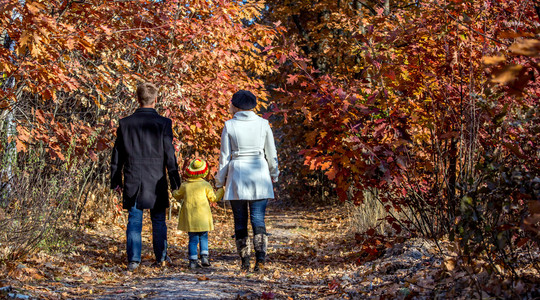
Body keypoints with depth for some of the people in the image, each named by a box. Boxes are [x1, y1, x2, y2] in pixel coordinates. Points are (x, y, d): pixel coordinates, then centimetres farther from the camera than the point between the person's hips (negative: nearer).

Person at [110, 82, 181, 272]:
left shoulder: (125, 123, 1)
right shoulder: (163, 123, -7)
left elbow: (117, 156, 6)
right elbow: (169, 155, -6)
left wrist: (116, 181, 14)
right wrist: (175, 181, 1)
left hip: (133, 181, 1)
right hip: (156, 180, -1)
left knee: (134, 221, 6)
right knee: (158, 220, 11)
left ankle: (133, 259, 0)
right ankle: (161, 257, 18)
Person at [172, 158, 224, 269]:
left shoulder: (184, 185, 2)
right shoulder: (205, 185, -3)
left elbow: (177, 196, 18)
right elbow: (213, 198, 5)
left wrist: (174, 192, 41)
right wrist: (222, 190, 21)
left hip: (189, 218, 2)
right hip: (202, 217, -2)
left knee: (193, 239, 5)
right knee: (203, 237, 12)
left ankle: (193, 260, 0)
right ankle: (204, 257, 0)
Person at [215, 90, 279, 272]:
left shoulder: (229, 126, -3)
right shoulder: (263, 124, 2)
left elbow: (225, 156, -1)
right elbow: (271, 154, 8)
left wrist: (220, 180, 9)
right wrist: (274, 174, 23)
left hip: (237, 175, -1)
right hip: (259, 174, 1)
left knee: (240, 221, 7)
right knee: (258, 219, 1)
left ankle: (245, 263, 7)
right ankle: (260, 260, -13)